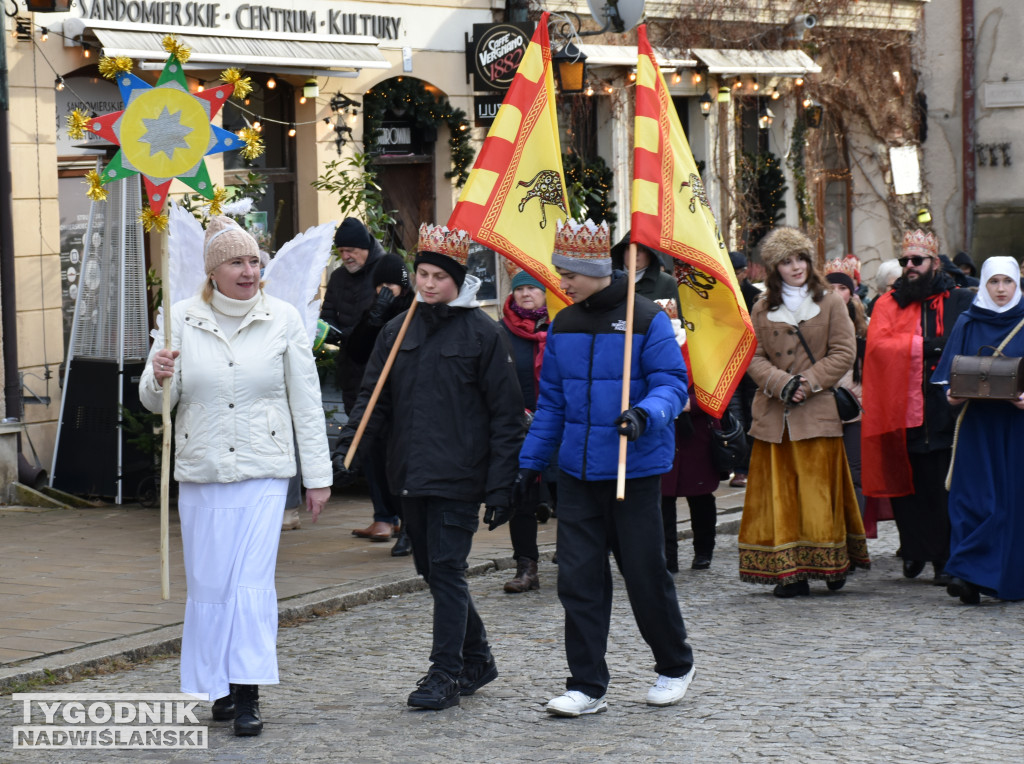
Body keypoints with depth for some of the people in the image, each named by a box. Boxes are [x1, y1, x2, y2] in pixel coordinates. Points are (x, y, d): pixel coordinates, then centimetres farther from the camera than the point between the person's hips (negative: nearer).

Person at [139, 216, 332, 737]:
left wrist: (318, 475, 3)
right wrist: (159, 379, -20)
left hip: (263, 471, -2)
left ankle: (247, 698, -7)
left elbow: (306, 402, 4)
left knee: (252, 581, -9)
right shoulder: (183, 319, 1)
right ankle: (218, 689, 20)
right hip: (200, 471, 2)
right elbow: (153, 401, 4)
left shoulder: (282, 319, 0)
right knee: (208, 584, 6)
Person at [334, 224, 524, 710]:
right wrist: (348, 442, -5)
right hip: (409, 475, 6)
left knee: (447, 569, -8)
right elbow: (374, 396, 14)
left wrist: (500, 486, -10)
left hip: (458, 476, -6)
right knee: (432, 569, 12)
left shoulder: (482, 333, -5)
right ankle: (477, 660, 27)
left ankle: (446, 674, -2)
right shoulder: (397, 331, 11)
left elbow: (506, 414, -5)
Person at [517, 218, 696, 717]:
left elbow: (671, 384, -9)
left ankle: (675, 666, 25)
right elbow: (551, 401, 16)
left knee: (644, 572, 3)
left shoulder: (646, 319, -6)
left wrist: (644, 414, -30)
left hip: (635, 470, -5)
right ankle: (587, 685, 5)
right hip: (577, 471, 5)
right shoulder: (563, 326, 10)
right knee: (578, 577, 0)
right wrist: (530, 463, 13)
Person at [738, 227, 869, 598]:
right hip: (774, 413, 2)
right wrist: (782, 383, -12)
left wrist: (808, 382, -11)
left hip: (817, 412, -2)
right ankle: (789, 572, 1)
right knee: (780, 495, 0)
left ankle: (831, 565, 7)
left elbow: (844, 352, 0)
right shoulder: (762, 309, 12)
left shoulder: (830, 304, 6)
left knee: (818, 492, -4)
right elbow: (754, 357, 5)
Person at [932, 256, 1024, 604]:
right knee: (974, 494, -7)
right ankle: (968, 575, -11)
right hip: (977, 423, 0)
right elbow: (950, 372, 8)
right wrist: (953, 394, -11)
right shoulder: (967, 324, 8)